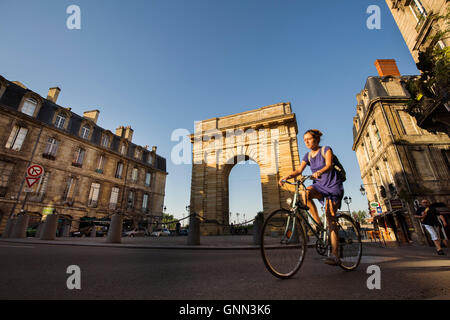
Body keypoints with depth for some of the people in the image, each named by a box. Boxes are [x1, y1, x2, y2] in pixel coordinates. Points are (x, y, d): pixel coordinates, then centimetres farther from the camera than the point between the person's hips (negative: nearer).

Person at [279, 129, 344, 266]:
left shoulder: (326, 150, -5)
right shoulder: (308, 156, 8)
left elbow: (329, 165, -24)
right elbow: (299, 170, -4)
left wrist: (319, 171, -47)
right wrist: (287, 176, -24)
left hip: (333, 185, -4)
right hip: (320, 185, 4)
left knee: (331, 219, -11)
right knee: (305, 193, -32)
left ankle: (335, 255, -7)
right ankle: (318, 223, -18)